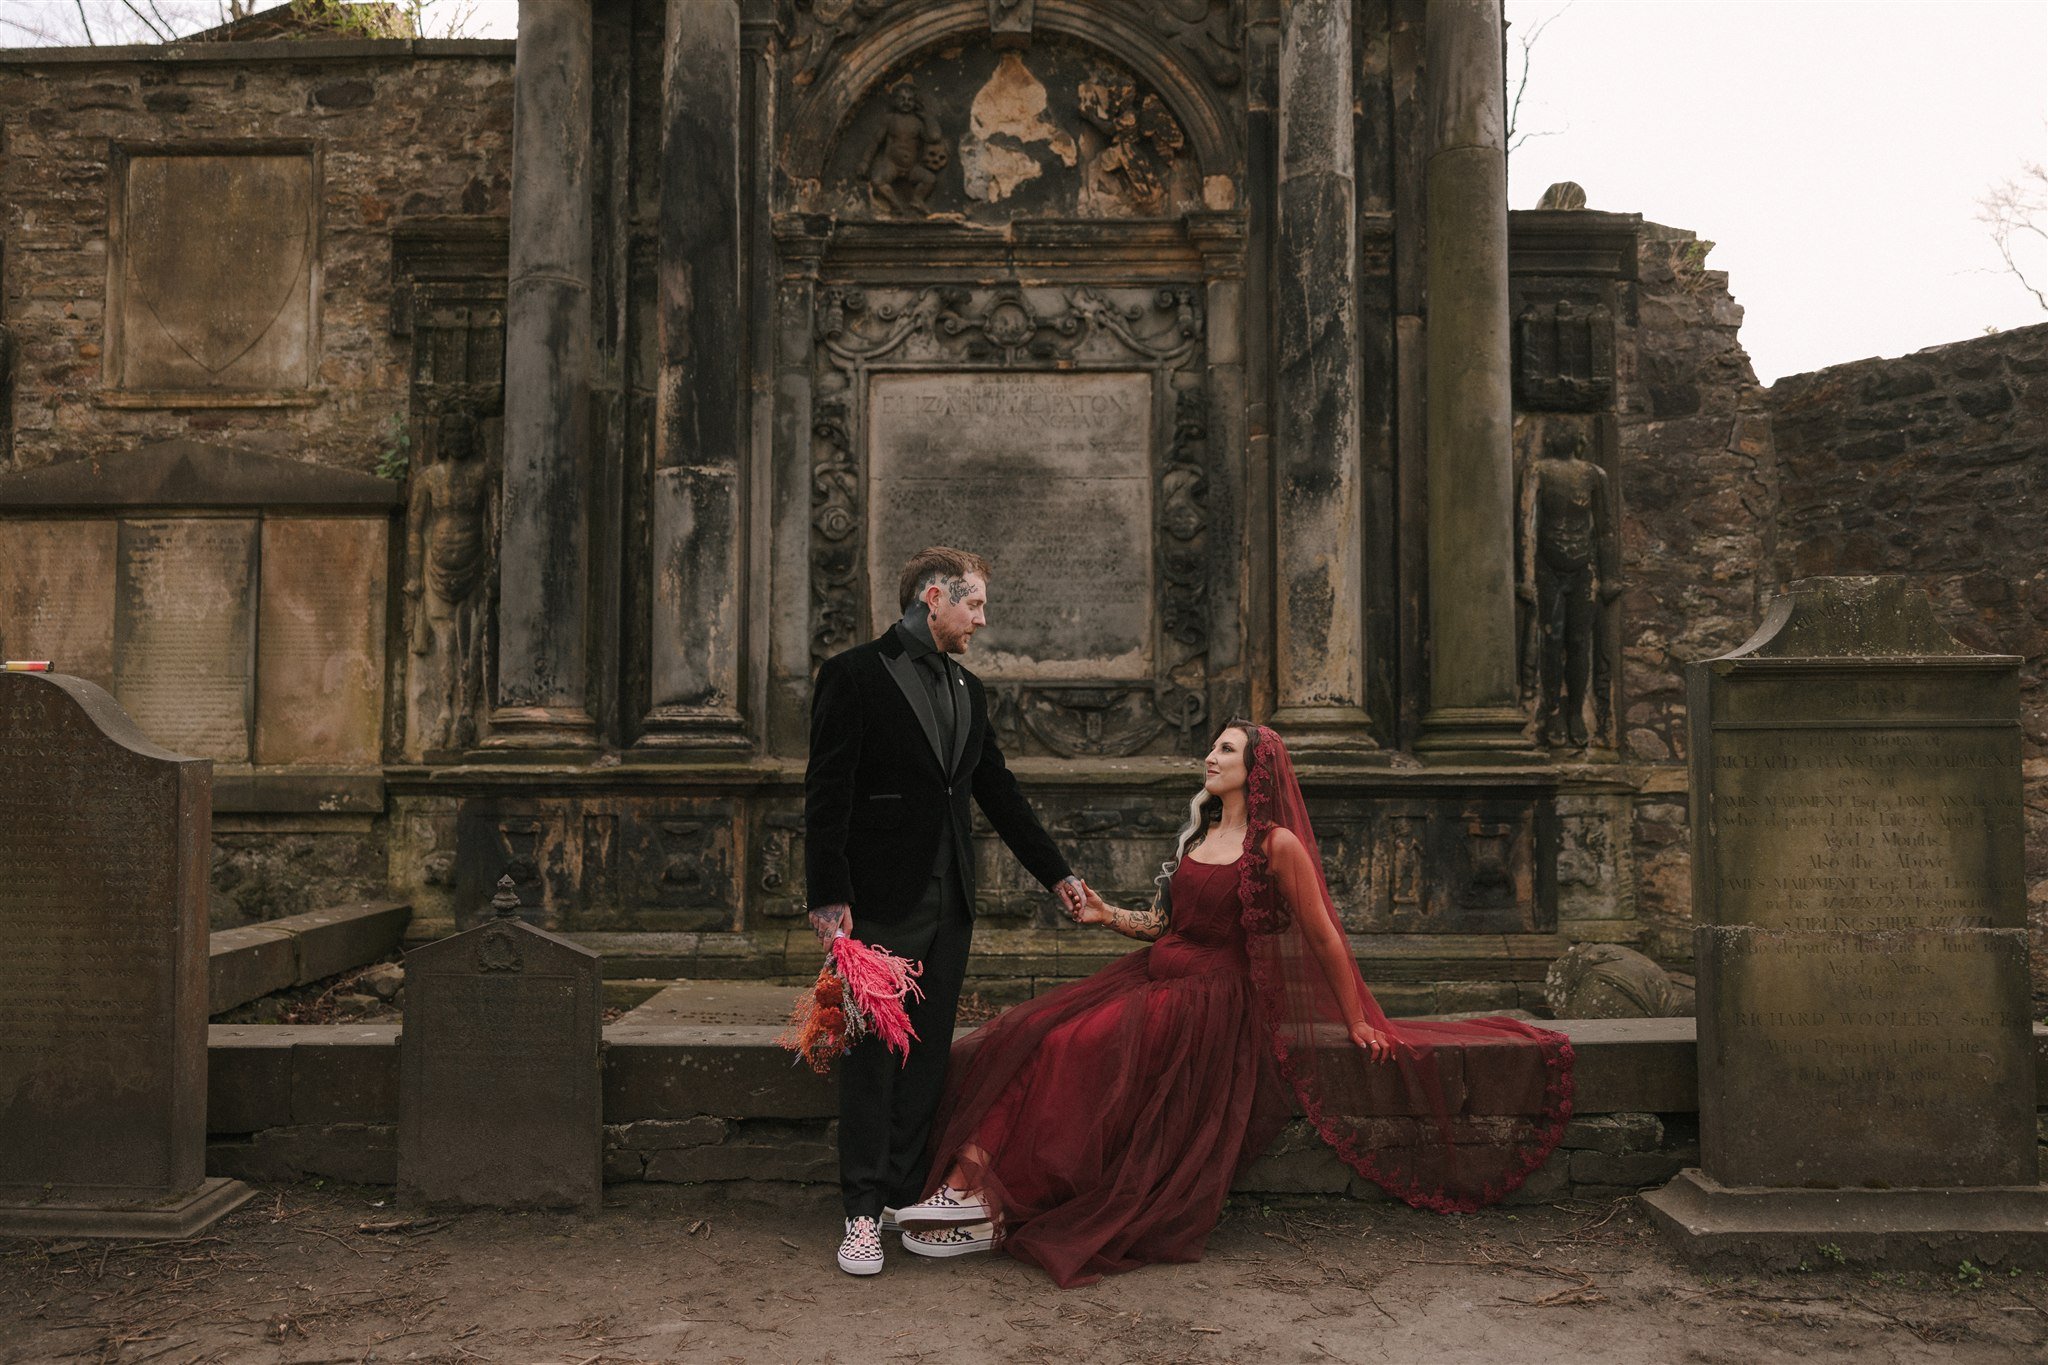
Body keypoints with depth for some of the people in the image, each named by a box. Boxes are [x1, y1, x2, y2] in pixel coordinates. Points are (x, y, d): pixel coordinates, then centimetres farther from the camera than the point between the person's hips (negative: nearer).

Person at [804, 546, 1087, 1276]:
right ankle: (863, 1212, 8)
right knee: (871, 1057, 0)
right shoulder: (854, 675, -6)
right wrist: (829, 898, -16)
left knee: (926, 1057, 9)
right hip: (879, 904, -6)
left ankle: (904, 1194, 19)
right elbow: (827, 794, -10)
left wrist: (1056, 871, 19)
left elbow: (998, 790, 20)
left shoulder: (968, 689, 15)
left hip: (948, 905, 6)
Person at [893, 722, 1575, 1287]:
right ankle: (972, 1182, -25)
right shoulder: (1198, 835, 17)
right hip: (1154, 978, 7)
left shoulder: (1278, 845, -7)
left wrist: (1358, 1025, -1)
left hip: (1213, 1002, -7)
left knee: (1079, 1050, -26)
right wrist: (1107, 915, 6)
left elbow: (1323, 937, -5)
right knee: (1033, 1035, -17)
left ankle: (991, 1203, -20)